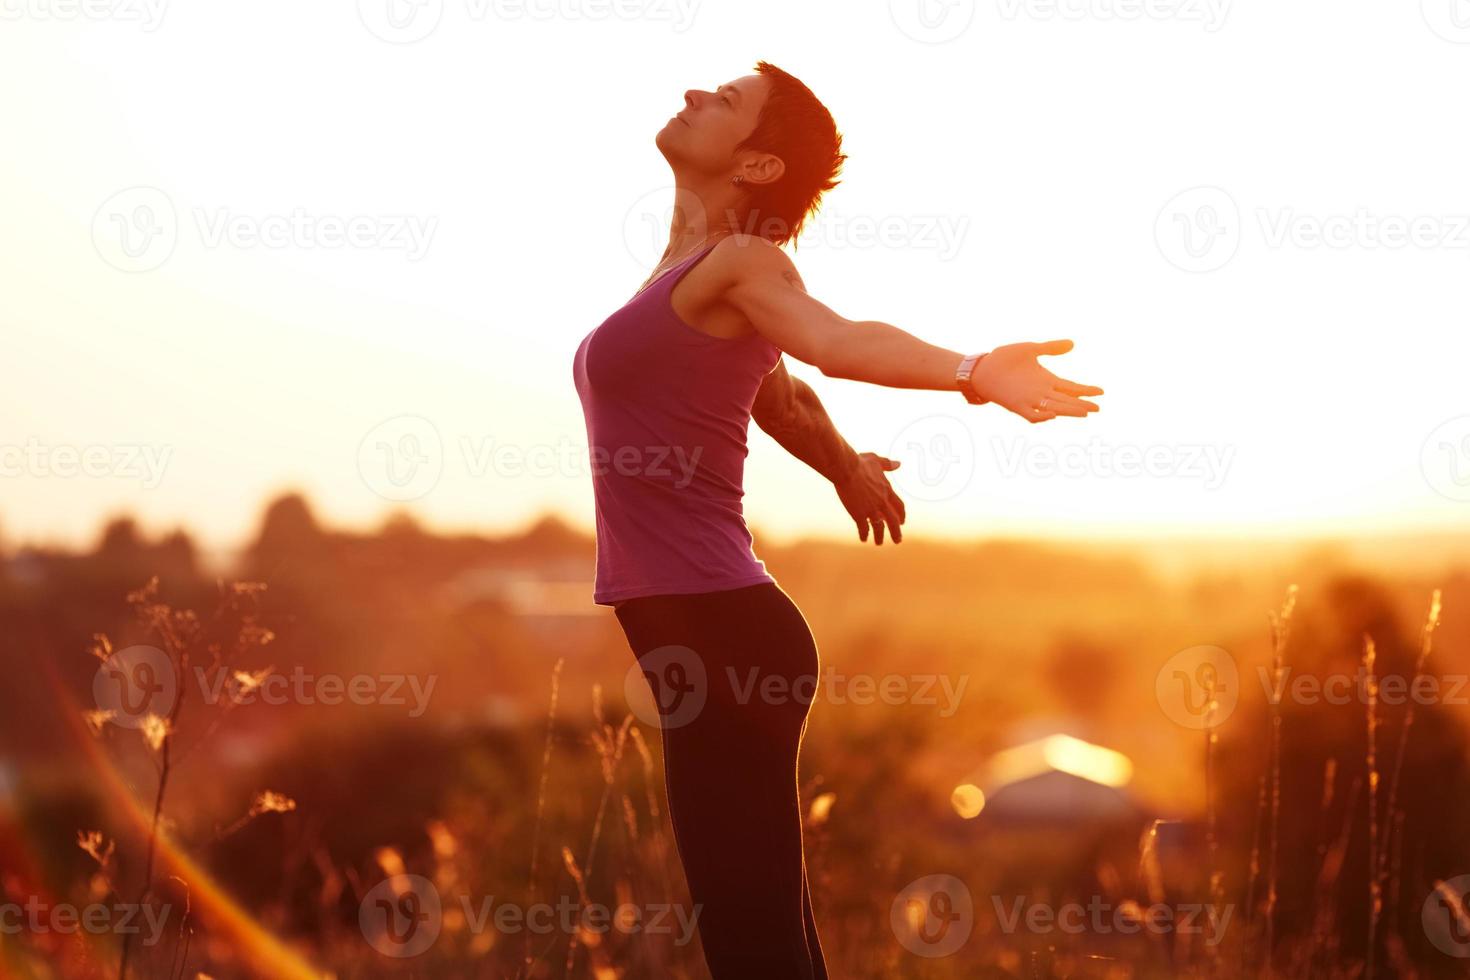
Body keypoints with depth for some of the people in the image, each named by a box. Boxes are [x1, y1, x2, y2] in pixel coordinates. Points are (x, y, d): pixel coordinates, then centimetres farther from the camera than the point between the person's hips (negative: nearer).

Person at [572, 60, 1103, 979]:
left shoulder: (739, 263, -10)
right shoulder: (693, 266, 16)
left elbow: (836, 338, -30)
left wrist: (969, 370, -48)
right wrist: (847, 466, 52)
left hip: (716, 630, -9)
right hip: (700, 629, 9)